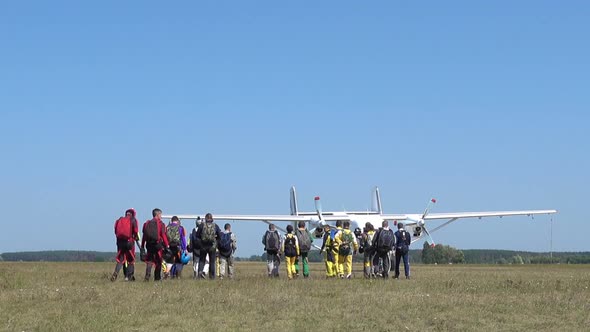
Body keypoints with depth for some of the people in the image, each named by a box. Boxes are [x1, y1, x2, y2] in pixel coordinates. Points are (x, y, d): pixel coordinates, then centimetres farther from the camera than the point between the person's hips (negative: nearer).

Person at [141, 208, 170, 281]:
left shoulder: (147, 223, 8)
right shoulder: (161, 224, -4)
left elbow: (144, 235, 7)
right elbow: (163, 235, -11)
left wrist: (142, 246, 10)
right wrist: (167, 245, -8)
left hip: (149, 245, 3)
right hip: (158, 244, -3)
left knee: (149, 261, 5)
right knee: (158, 262, 10)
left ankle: (147, 275, -15)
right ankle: (157, 277, 15)